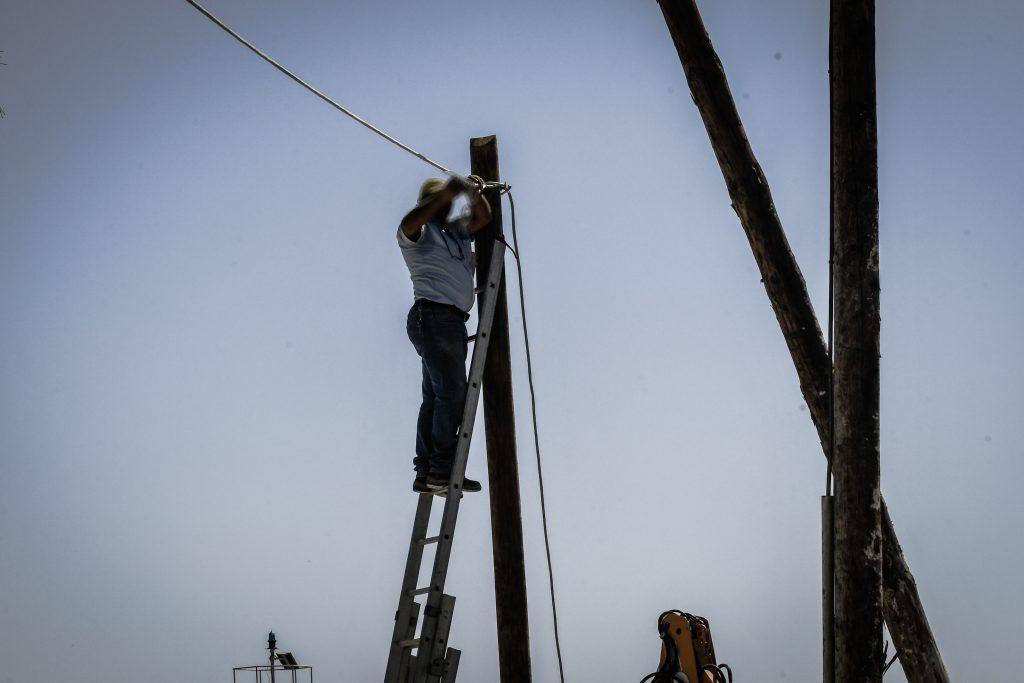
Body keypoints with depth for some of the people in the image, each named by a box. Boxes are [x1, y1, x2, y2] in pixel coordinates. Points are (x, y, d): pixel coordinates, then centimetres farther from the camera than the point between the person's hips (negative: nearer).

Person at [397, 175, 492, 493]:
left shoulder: (456, 230, 25)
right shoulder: (419, 232, 1)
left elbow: (483, 217, 24)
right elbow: (409, 223, -21)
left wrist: (475, 193, 4)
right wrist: (447, 192, -23)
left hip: (452, 320, 8)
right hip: (433, 315, -8)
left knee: (436, 396, 4)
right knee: (452, 393, -15)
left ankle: (426, 473, 3)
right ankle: (443, 470, -16)